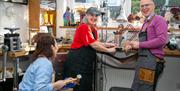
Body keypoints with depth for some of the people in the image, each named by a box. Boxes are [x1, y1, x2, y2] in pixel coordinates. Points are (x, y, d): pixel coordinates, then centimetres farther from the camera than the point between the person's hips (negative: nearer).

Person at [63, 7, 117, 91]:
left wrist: (107, 45, 6)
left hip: (86, 62, 9)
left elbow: (96, 43, 17)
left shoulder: (93, 29, 11)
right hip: (77, 60, -9)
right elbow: (93, 45, -20)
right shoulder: (84, 27, -17)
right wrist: (108, 50, -11)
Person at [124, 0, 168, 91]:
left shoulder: (159, 19, -5)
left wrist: (140, 44, -13)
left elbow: (162, 40, -18)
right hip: (142, 59, 8)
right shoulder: (145, 23, 20)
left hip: (152, 60, -8)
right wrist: (132, 45, 5)